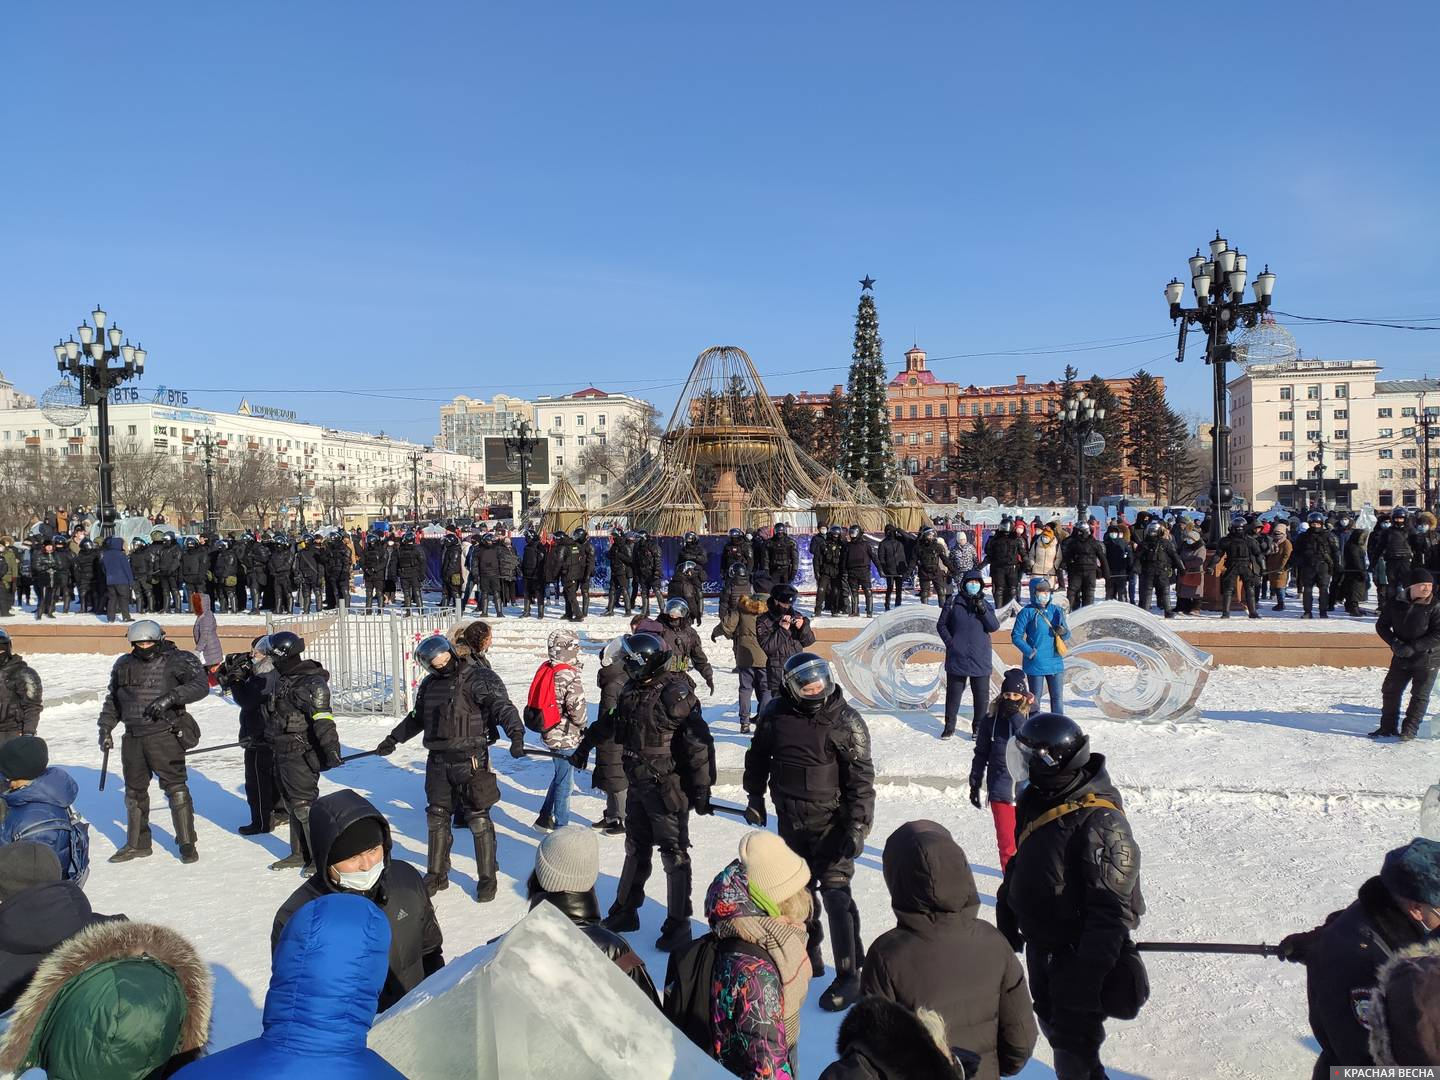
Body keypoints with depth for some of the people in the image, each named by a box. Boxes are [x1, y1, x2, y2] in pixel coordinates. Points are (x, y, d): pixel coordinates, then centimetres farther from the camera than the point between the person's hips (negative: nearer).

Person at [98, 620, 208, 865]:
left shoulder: (177, 661, -6)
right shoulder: (124, 665, 12)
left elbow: (201, 685, -17)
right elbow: (113, 700, 23)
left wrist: (171, 697, -26)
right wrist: (105, 728, 16)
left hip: (165, 736, -6)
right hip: (133, 737, 6)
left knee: (175, 787, -6)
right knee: (134, 790, 14)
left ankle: (187, 843, 3)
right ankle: (138, 844, 28)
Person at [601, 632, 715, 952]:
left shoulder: (674, 693, -21)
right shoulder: (632, 691, 4)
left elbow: (699, 743, -22)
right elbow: (614, 728, 22)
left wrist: (701, 787, -21)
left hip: (668, 788, -8)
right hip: (639, 786, 8)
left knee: (674, 854, 4)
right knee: (635, 849, 20)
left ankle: (678, 925, 17)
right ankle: (625, 911, 36)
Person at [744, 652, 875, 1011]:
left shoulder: (846, 722, -15)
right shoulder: (775, 714, -4)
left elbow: (862, 779, -14)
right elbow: (758, 756, 13)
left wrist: (858, 826, -19)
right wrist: (755, 798, 13)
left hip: (831, 822, -5)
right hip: (791, 820, 5)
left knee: (835, 893, -9)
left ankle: (849, 976, 1)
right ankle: (808, 956, 36)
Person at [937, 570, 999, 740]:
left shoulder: (985, 604, 6)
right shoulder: (953, 603, 0)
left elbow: (994, 627, -5)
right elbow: (941, 625, 6)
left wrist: (983, 610, -18)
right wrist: (950, 642, -6)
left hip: (980, 659, 1)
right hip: (957, 657, -1)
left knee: (981, 694, 4)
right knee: (953, 693, 7)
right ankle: (949, 727, 17)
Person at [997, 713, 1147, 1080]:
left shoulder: (1100, 822, -27)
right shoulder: (1036, 801, -1)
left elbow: (1111, 912, -26)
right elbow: (1020, 867, 13)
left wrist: (1087, 978, -26)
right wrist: (1007, 922, 17)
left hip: (1077, 954, -8)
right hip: (1041, 946, 8)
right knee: (1053, 1027, 24)